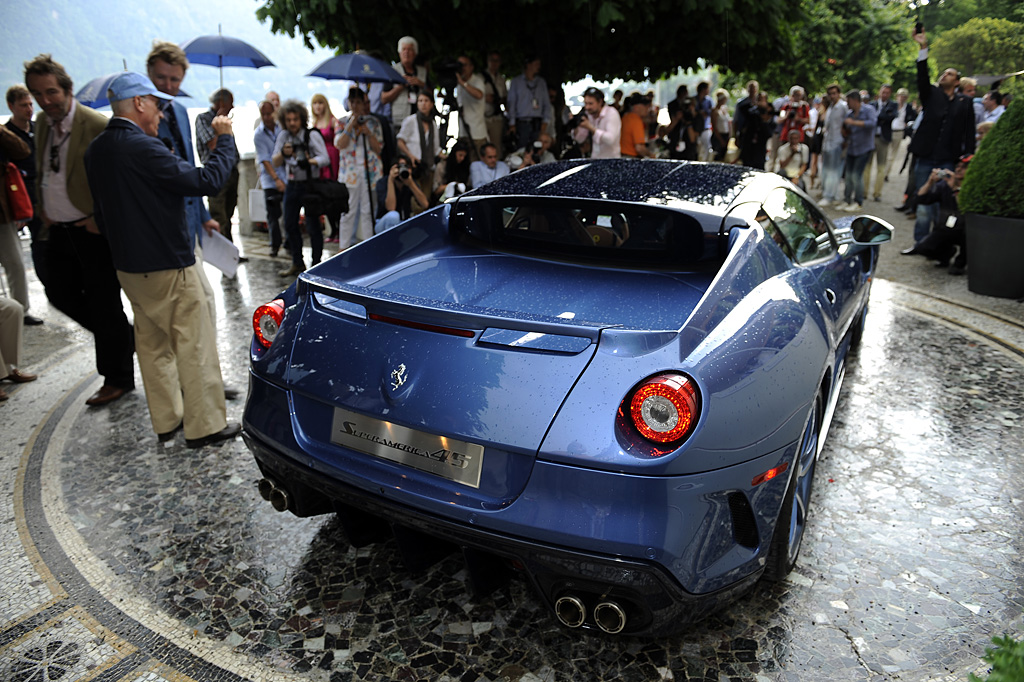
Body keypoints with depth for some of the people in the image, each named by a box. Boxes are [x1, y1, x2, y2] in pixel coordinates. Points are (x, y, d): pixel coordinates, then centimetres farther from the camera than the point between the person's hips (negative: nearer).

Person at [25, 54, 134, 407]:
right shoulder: (42, 123, 8)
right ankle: (122, 335, 34)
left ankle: (118, 378, 15)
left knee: (103, 304, 0)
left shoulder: (98, 126, -17)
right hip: (60, 229, 8)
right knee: (60, 292, 14)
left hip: (93, 230, -8)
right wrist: (43, 209, 11)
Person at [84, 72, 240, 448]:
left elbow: (101, 210, 17)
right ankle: (206, 425, 6)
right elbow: (206, 180, -21)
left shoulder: (96, 150, 9)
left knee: (153, 345, 16)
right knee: (194, 344, 0)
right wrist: (224, 140, -8)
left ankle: (166, 420, 25)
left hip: (128, 265, 9)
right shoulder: (143, 148, -20)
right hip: (168, 266, -9)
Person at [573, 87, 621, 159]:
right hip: (594, 160, 5)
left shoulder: (612, 113, -10)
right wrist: (576, 127, -10)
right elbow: (580, 140, 9)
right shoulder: (588, 115, 7)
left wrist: (590, 127, -27)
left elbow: (610, 139, -25)